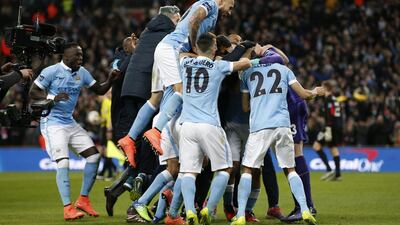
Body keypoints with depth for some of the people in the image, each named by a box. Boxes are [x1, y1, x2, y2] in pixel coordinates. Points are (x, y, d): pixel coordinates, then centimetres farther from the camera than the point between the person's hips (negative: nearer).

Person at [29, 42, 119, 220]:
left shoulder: (82, 73, 7)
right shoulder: (51, 72, -12)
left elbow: (99, 90, 12)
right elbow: (33, 92, -10)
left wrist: (110, 80, -7)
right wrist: (53, 97, -25)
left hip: (70, 123, 7)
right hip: (52, 123, -7)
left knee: (94, 155, 2)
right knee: (63, 162, -19)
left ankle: (83, 199, 13)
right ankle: (67, 208, -18)